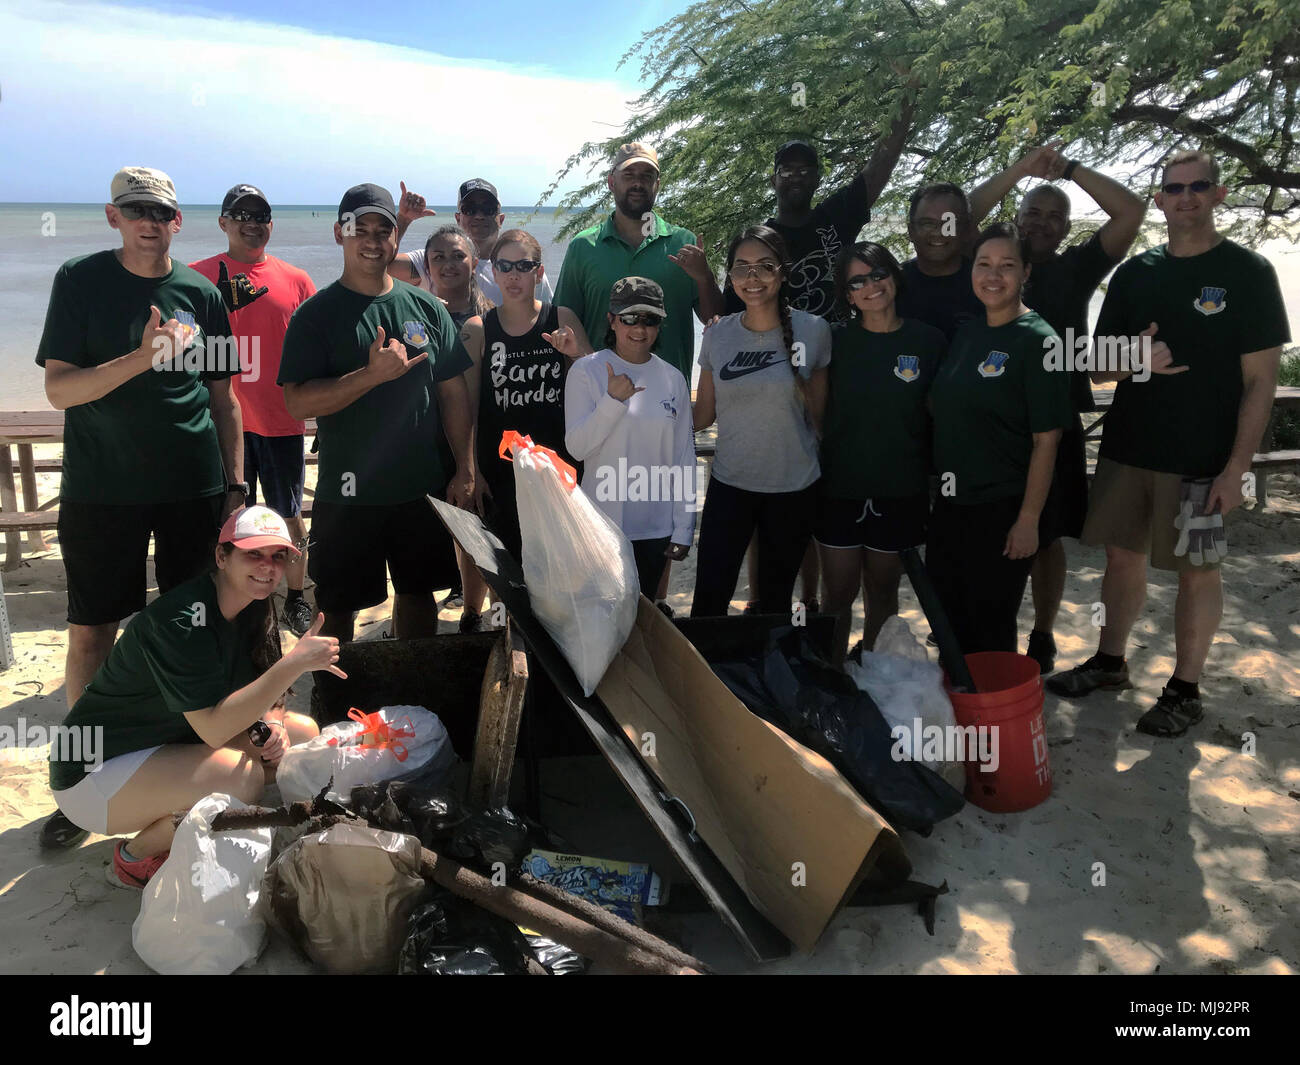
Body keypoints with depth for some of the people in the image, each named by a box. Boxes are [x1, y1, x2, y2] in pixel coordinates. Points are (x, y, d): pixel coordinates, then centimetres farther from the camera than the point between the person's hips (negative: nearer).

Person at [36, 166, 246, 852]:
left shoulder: (200, 293, 6)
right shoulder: (80, 281, 0)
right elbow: (58, 387, -7)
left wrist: (236, 483, 6)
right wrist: (141, 358, -22)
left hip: (194, 486, 2)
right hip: (101, 487, -1)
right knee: (90, 630, 3)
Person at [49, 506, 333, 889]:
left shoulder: (253, 608, -2)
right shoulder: (181, 620, -27)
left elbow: (263, 690, 6)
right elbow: (213, 728, -33)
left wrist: (272, 724, -17)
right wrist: (294, 663, -38)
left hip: (172, 747, 9)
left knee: (302, 733, -1)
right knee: (241, 773, -32)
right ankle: (136, 857, -3)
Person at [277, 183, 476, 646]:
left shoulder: (426, 308, 5)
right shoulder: (316, 314, -4)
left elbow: (453, 391, 7)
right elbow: (297, 402, -14)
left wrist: (465, 469, 3)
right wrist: (373, 374, -23)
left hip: (423, 487, 3)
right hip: (348, 491, -2)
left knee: (418, 591, 15)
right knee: (338, 606, 8)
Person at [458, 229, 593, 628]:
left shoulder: (562, 320, 0)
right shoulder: (478, 330, -2)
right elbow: (467, 405, -1)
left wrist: (577, 353, -17)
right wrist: (470, 471, -4)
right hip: (498, 468, -1)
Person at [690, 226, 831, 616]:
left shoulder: (813, 331, -7)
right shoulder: (717, 335, -2)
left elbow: (819, 413, 2)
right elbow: (703, 413, 6)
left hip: (794, 487, -1)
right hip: (729, 483, 1)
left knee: (776, 600, 12)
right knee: (708, 599, -2)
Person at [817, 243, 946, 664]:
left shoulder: (928, 341, -1)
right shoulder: (835, 340, -1)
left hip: (900, 491, 0)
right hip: (840, 487, 0)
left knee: (883, 591, 13)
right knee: (839, 592, 5)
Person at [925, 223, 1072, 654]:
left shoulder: (1036, 340, -11)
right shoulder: (966, 333, 8)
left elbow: (1046, 440, -14)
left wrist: (1028, 520, -17)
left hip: (1002, 510, -6)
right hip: (950, 504, 6)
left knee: (990, 629, 6)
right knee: (947, 621, 15)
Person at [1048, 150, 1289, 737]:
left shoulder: (1247, 271, -3)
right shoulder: (1134, 273, 8)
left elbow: (1260, 381, -6)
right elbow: (1098, 367, 11)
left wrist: (1236, 467, -14)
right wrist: (1134, 359, -13)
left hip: (1202, 460, -4)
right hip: (1127, 447, 4)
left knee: (1197, 570, 4)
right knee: (1123, 555, 12)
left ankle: (1186, 690, 16)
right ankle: (1110, 661, 28)